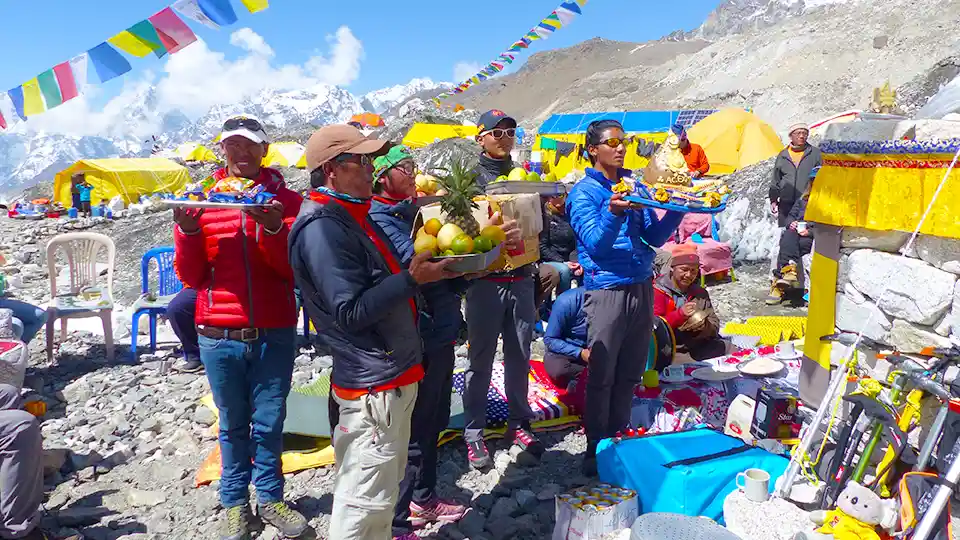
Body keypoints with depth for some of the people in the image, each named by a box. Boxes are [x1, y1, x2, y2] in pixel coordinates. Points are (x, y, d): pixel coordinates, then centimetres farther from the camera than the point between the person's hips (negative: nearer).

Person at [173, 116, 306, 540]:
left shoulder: (285, 199, 0)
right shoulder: (201, 200, 4)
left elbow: (295, 270, -7)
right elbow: (190, 276, 3)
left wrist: (274, 228, -23)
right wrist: (187, 230, -13)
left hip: (274, 333, -1)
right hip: (219, 335, 1)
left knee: (269, 421, 10)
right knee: (233, 423, 14)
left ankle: (270, 497, 29)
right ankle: (234, 501, 31)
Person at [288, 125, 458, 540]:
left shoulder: (352, 217, 13)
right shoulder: (322, 228, -19)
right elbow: (350, 312, -24)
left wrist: (421, 267, 11)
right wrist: (412, 279, -25)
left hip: (392, 377, 10)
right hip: (373, 385, -10)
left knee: (385, 487, 24)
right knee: (366, 499, 2)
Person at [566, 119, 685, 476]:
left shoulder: (635, 185, 11)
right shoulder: (584, 192, -5)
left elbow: (655, 237, 7)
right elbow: (595, 243, -16)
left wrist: (678, 209, -8)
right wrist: (613, 212, -33)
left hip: (641, 288, 6)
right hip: (607, 291, -5)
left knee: (630, 373, 13)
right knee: (602, 376, 2)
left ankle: (619, 439, 29)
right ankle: (597, 447, 17)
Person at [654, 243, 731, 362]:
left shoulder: (700, 292, 17)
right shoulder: (659, 291, -2)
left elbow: (715, 325, 14)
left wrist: (705, 326, -10)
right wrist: (680, 314, -24)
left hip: (701, 345, 6)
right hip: (672, 350, -6)